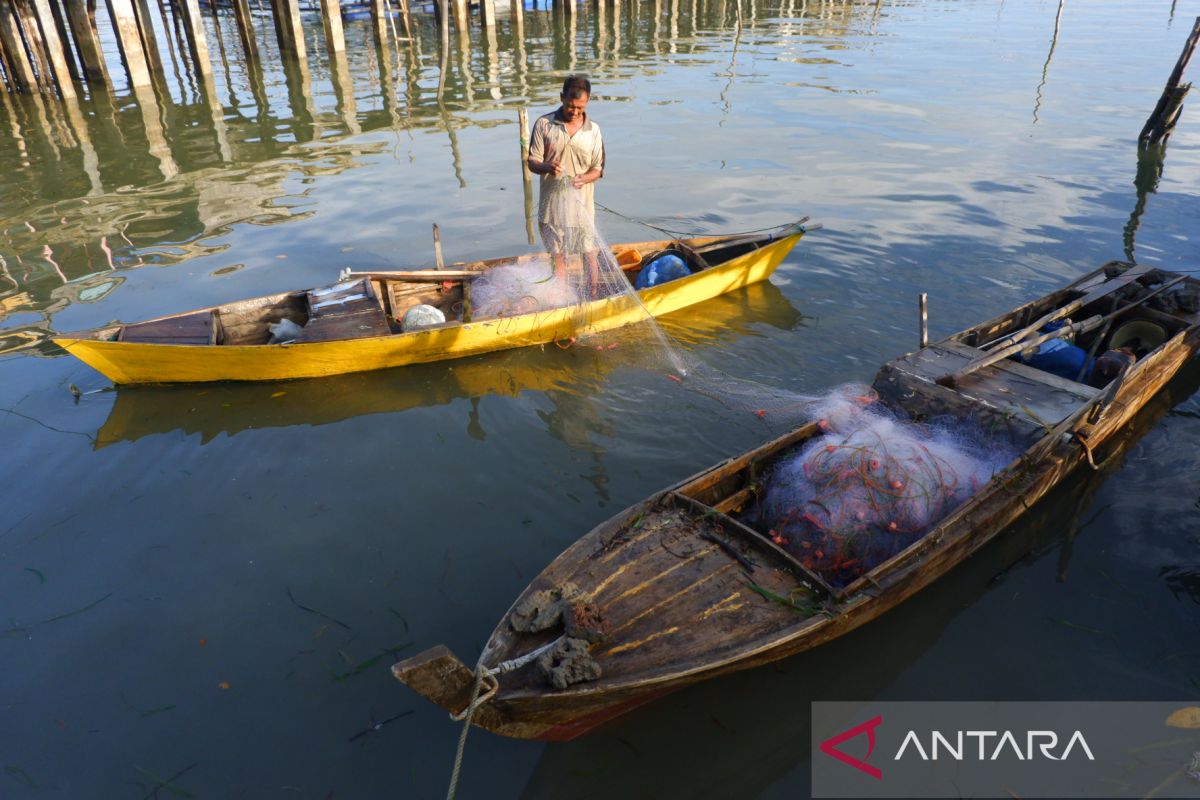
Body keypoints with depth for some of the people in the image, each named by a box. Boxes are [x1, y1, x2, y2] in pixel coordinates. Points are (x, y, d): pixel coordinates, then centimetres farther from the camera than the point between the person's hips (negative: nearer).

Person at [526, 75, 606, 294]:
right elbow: (532, 162, -1)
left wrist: (583, 179, -19)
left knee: (589, 252, 6)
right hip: (552, 203, 0)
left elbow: (598, 169, 3)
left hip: (581, 204, 0)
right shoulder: (544, 124, -2)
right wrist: (547, 167, -25)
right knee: (557, 255, 11)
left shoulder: (593, 130, 2)